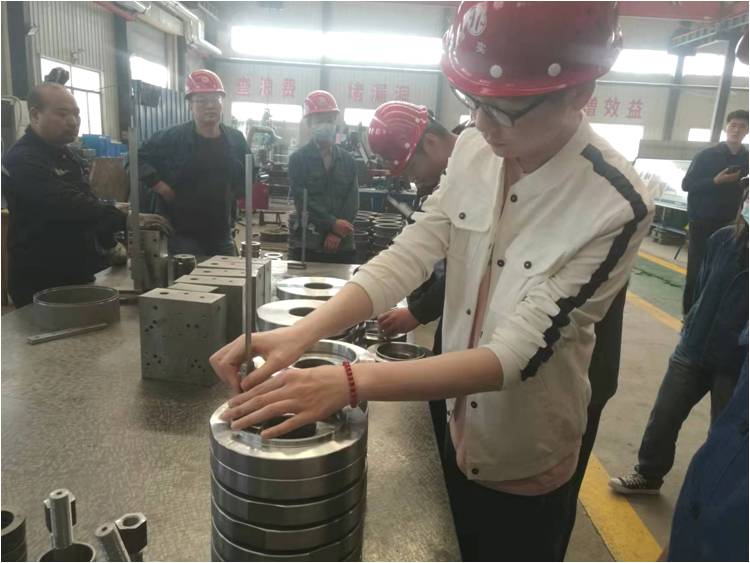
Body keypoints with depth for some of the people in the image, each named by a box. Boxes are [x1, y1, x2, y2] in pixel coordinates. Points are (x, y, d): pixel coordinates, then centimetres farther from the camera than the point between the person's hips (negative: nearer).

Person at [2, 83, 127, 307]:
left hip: (78, 274, 9)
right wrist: (125, 219, -43)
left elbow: (85, 202, 22)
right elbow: (68, 205, -34)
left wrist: (110, 243, 15)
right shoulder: (22, 160, -18)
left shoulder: (65, 155, 12)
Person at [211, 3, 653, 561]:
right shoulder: (472, 149, -10)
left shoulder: (616, 205, -27)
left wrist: (352, 382, -40)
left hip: (526, 462, -4)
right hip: (456, 429, 5)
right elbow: (409, 255, -15)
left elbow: (518, 354, -32)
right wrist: (300, 333, -29)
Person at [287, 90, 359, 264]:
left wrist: (338, 233, -11)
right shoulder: (298, 158, 2)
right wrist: (332, 223, -16)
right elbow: (302, 199, -8)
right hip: (306, 244, -3)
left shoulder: (348, 160, 12)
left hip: (342, 244, 3)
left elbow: (352, 200, 2)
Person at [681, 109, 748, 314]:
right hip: (702, 222, -2)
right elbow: (687, 184, -4)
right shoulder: (706, 155, 0)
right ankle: (689, 313, 10)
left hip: (730, 225, 2)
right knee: (696, 271, 1)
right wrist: (715, 181, -17)